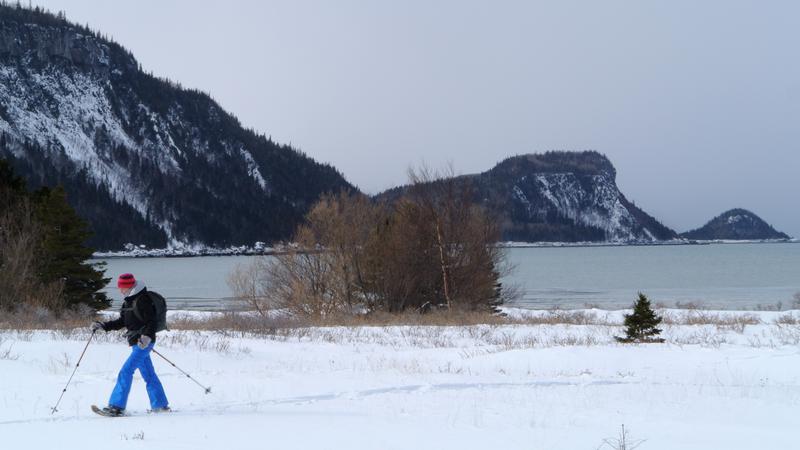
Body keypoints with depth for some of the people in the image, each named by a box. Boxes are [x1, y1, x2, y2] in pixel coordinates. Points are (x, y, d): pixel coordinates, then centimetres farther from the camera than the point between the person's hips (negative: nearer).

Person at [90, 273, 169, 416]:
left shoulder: (143, 300, -14)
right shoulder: (129, 302, 14)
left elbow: (152, 321, -17)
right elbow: (122, 322, 21)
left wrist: (147, 336, -32)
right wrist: (102, 326, 13)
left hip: (144, 343, -10)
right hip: (137, 343, 10)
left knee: (126, 371, -14)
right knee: (148, 375, 14)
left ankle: (117, 406, -16)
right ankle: (160, 405, 21)